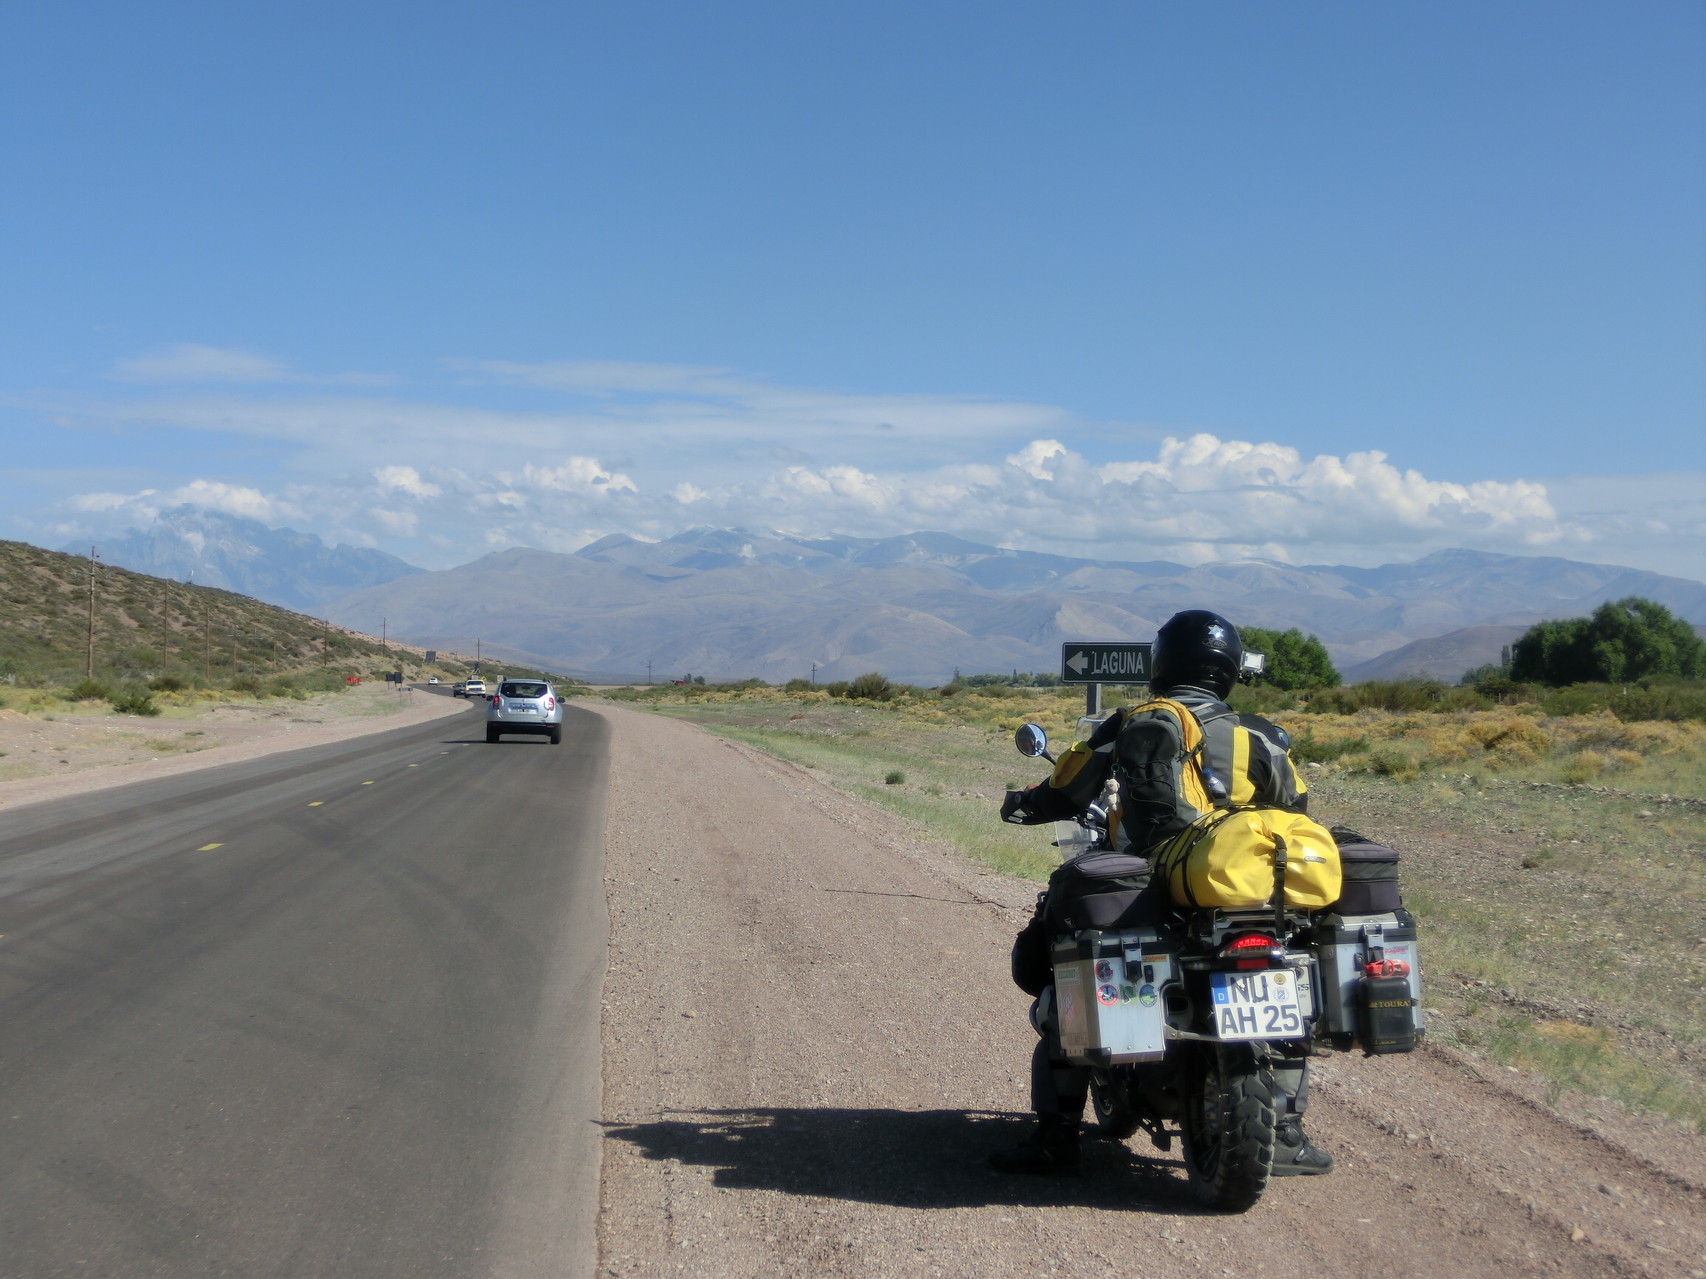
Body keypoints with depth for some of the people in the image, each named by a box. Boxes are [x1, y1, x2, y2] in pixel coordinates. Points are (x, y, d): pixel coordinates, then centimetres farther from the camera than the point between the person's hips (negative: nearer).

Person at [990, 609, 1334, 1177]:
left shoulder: (1127, 727, 1)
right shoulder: (1258, 737, 2)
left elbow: (1064, 795, 7)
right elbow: (1296, 814, 14)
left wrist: (1022, 803, 28)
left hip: (1143, 899, -1)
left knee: (1058, 990, 17)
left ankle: (1056, 1137, 10)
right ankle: (1285, 1135, 18)